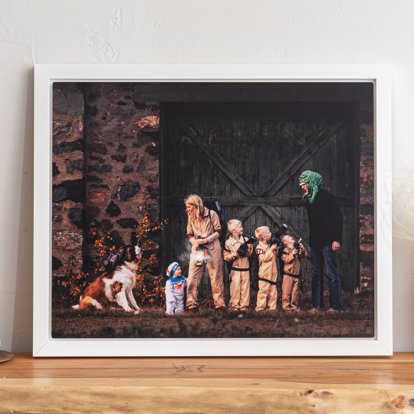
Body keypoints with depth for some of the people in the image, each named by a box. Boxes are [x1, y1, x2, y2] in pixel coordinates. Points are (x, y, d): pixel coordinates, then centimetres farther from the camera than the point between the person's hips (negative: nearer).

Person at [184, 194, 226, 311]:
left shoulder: (211, 214, -4)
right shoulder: (191, 217, 10)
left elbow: (218, 232, -3)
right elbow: (190, 235, 13)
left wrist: (205, 240, -15)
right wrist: (195, 242, -9)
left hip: (212, 248, -4)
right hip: (197, 249, 4)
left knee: (216, 277, 0)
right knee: (192, 277, -4)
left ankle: (219, 304, 6)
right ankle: (192, 304, -1)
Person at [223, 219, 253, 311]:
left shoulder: (245, 240, 5)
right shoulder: (228, 242, -4)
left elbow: (249, 254, 11)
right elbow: (226, 257, -4)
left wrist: (249, 249, -9)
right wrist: (235, 254, -18)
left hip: (245, 268, 3)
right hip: (235, 269, -3)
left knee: (245, 288, 4)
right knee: (235, 288, -3)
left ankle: (244, 305, 9)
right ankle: (234, 305, 5)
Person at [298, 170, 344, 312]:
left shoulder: (326, 197, -9)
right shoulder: (309, 199, 13)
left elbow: (338, 218, -12)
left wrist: (337, 240, -17)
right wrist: (311, 239, 14)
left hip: (327, 241, -8)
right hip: (315, 241, 8)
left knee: (332, 273, -5)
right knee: (316, 273, 9)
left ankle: (336, 305, 0)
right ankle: (316, 305, 13)